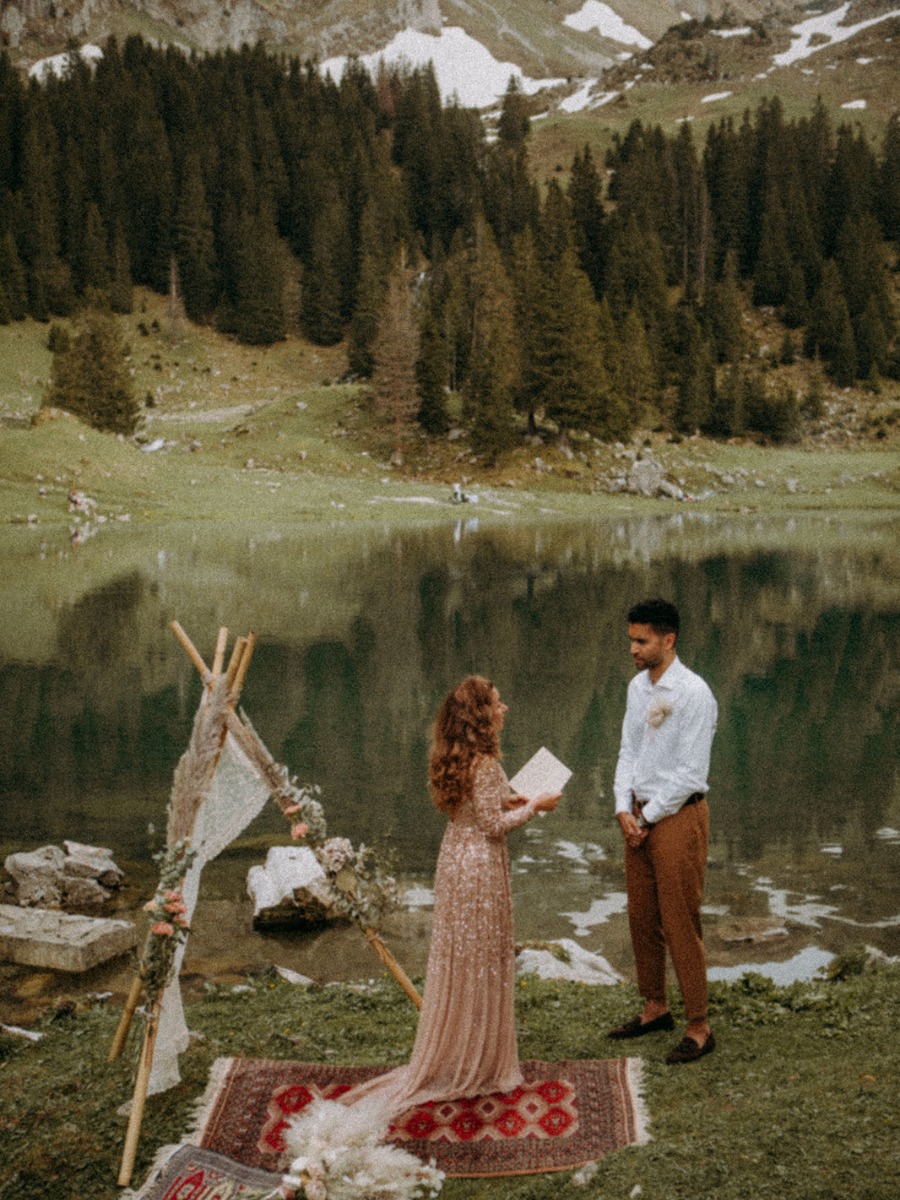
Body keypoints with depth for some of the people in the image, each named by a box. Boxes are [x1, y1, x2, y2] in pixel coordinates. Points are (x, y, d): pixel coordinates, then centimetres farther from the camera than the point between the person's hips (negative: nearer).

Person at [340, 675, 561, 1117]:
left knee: (455, 962, 16)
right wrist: (533, 807, -7)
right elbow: (493, 825, -19)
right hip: (481, 868, -9)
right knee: (481, 963, 4)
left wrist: (504, 802, 14)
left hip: (454, 862, 9)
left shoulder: (452, 760, 6)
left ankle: (446, 1060, 26)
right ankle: (476, 1067, 16)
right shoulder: (485, 764, -21)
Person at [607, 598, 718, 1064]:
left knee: (680, 924, -2)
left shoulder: (694, 694, -17)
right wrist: (624, 809, -2)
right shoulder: (638, 686, 7)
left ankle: (699, 1028, 10)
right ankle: (655, 1008, 30)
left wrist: (648, 817, -12)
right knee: (641, 917, 15)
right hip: (639, 816, 8)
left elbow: (690, 773, -17)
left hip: (677, 816, -8)